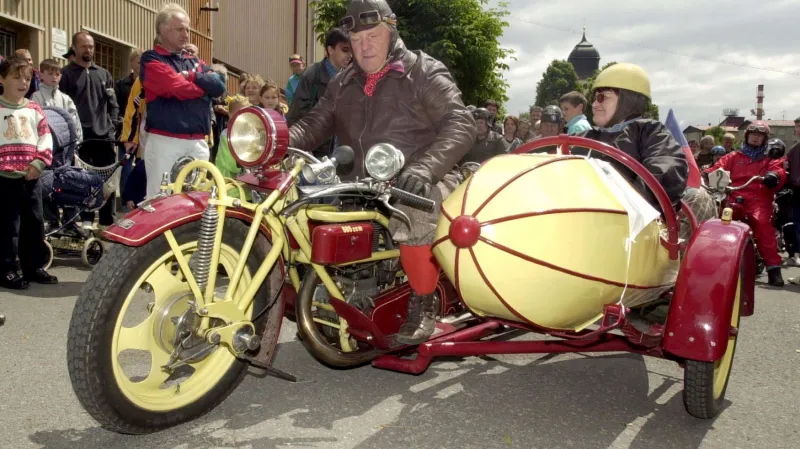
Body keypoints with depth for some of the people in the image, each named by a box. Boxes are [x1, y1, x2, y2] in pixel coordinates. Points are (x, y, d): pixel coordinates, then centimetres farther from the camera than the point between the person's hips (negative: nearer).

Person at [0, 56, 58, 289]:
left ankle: (34, 267, 23)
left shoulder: (34, 109, 10)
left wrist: (39, 163, -4)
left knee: (34, 225, 12)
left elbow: (45, 138, 8)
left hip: (31, 178, 5)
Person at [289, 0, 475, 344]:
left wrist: (425, 168, -29)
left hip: (413, 184, -6)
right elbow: (315, 124, 12)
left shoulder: (424, 72, 1)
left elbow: (461, 124, -11)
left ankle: (423, 303, -15)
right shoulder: (343, 83, 19)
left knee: (414, 212, -39)